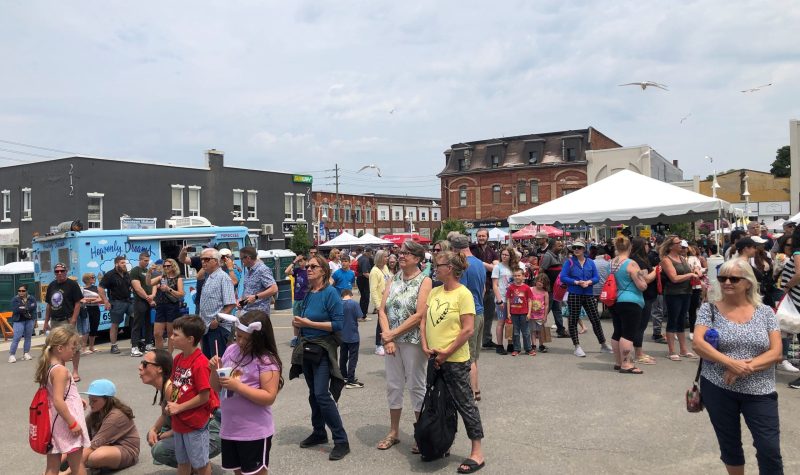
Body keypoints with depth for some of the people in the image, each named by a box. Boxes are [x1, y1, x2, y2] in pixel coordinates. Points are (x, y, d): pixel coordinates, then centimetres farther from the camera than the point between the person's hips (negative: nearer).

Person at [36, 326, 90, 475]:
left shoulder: (48, 368, 7)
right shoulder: (61, 370, -20)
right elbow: (58, 401, -25)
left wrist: (76, 400, 17)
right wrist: (73, 423, -21)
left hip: (53, 423, 9)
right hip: (65, 423, -9)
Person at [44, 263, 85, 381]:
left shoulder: (72, 284, -6)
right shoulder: (51, 286, 12)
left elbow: (77, 304, -9)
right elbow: (49, 305, 17)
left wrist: (73, 321, -17)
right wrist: (46, 322, 13)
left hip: (67, 320, -7)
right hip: (54, 321, 7)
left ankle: (75, 372, -2)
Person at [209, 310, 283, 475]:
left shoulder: (267, 360, -17)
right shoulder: (231, 351, 1)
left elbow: (269, 397, -22)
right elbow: (217, 388, 10)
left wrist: (238, 386, -25)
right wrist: (215, 370, -11)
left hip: (255, 431, -6)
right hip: (229, 428, 6)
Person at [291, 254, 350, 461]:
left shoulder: (330, 293, -14)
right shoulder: (308, 293, 7)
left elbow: (337, 324, -19)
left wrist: (309, 323, -19)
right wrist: (298, 323, -3)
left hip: (323, 349, -7)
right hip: (307, 348, 7)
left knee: (322, 395, -12)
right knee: (313, 394, 15)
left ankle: (341, 441, -2)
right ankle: (319, 433, 31)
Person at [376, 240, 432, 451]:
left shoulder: (424, 281, -7)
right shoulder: (394, 279, 8)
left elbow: (419, 315, -15)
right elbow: (382, 310, 3)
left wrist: (393, 334, -14)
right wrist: (387, 338, -9)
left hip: (413, 341, -5)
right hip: (392, 341, 5)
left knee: (416, 386, 4)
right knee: (393, 385, 13)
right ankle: (393, 432, 28)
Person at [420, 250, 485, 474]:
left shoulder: (463, 294, -14)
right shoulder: (434, 292, 5)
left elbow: (468, 330, -18)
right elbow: (424, 320, 7)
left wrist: (446, 353, -16)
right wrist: (425, 346, -6)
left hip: (455, 360, -7)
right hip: (435, 359, 7)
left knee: (464, 403, 1)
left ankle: (477, 452, 13)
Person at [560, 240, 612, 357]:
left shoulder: (590, 262, 7)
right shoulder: (569, 262, -2)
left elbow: (596, 277, 6)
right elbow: (563, 277, -9)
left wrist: (589, 282, -14)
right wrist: (576, 282, -18)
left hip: (588, 295, 3)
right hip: (574, 295, -3)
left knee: (595, 319, 9)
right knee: (573, 320, 1)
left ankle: (603, 345, 23)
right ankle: (577, 347, 11)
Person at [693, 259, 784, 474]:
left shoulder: (765, 312, 2)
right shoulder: (710, 309, -2)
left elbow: (776, 352, -4)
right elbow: (697, 343, -12)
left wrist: (747, 368, -19)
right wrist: (731, 363, -23)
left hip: (759, 392, 0)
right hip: (718, 389, 0)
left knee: (770, 450, -2)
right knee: (729, 445, 13)